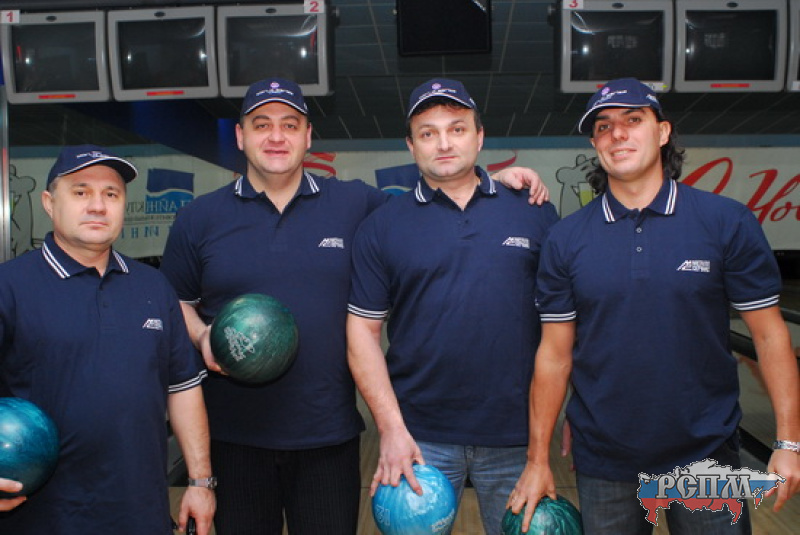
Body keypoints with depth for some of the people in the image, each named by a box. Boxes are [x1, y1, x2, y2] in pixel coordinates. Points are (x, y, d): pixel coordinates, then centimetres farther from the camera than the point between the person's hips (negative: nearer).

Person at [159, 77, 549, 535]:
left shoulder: (356, 204, 3)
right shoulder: (199, 219, 4)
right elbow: (176, 303, 10)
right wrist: (202, 336, -9)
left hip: (330, 433, 0)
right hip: (234, 435, 1)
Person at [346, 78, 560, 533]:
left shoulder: (534, 211, 2)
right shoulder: (382, 226, 1)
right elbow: (364, 330, -1)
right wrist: (392, 430, -7)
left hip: (518, 433, 1)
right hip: (420, 437, 0)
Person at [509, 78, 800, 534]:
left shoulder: (729, 223, -6)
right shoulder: (566, 240, -4)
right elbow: (555, 355, -2)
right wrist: (538, 460, 0)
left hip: (706, 456, 0)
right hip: (603, 462, 1)